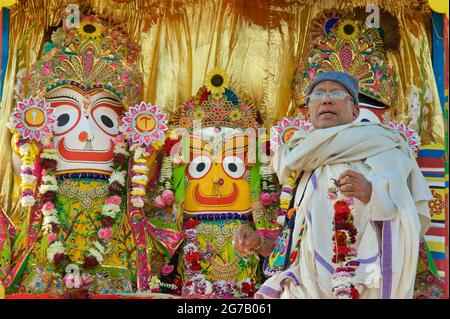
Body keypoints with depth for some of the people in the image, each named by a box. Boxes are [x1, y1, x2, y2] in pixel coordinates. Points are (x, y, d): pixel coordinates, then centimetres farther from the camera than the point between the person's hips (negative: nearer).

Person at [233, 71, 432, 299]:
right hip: (305, 288, 4)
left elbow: (417, 220, -7)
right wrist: (258, 244, 2)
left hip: (357, 286, -4)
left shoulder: (378, 148, 0)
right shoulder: (309, 173, 16)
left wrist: (372, 194, -24)